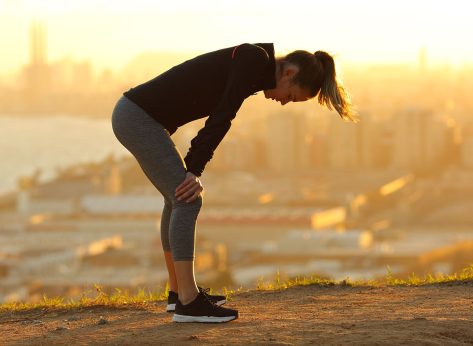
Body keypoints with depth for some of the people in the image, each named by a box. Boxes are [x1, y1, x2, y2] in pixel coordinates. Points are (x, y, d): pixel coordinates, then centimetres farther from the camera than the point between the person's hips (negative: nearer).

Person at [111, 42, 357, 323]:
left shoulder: (252, 66, 14)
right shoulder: (256, 60, -14)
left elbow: (217, 118, 18)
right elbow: (221, 119, -18)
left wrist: (193, 168, 12)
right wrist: (194, 170, -16)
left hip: (135, 115, 10)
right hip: (138, 117, -10)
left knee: (179, 198, 17)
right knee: (187, 200, -10)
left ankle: (179, 291, 26)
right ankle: (188, 303, -9)